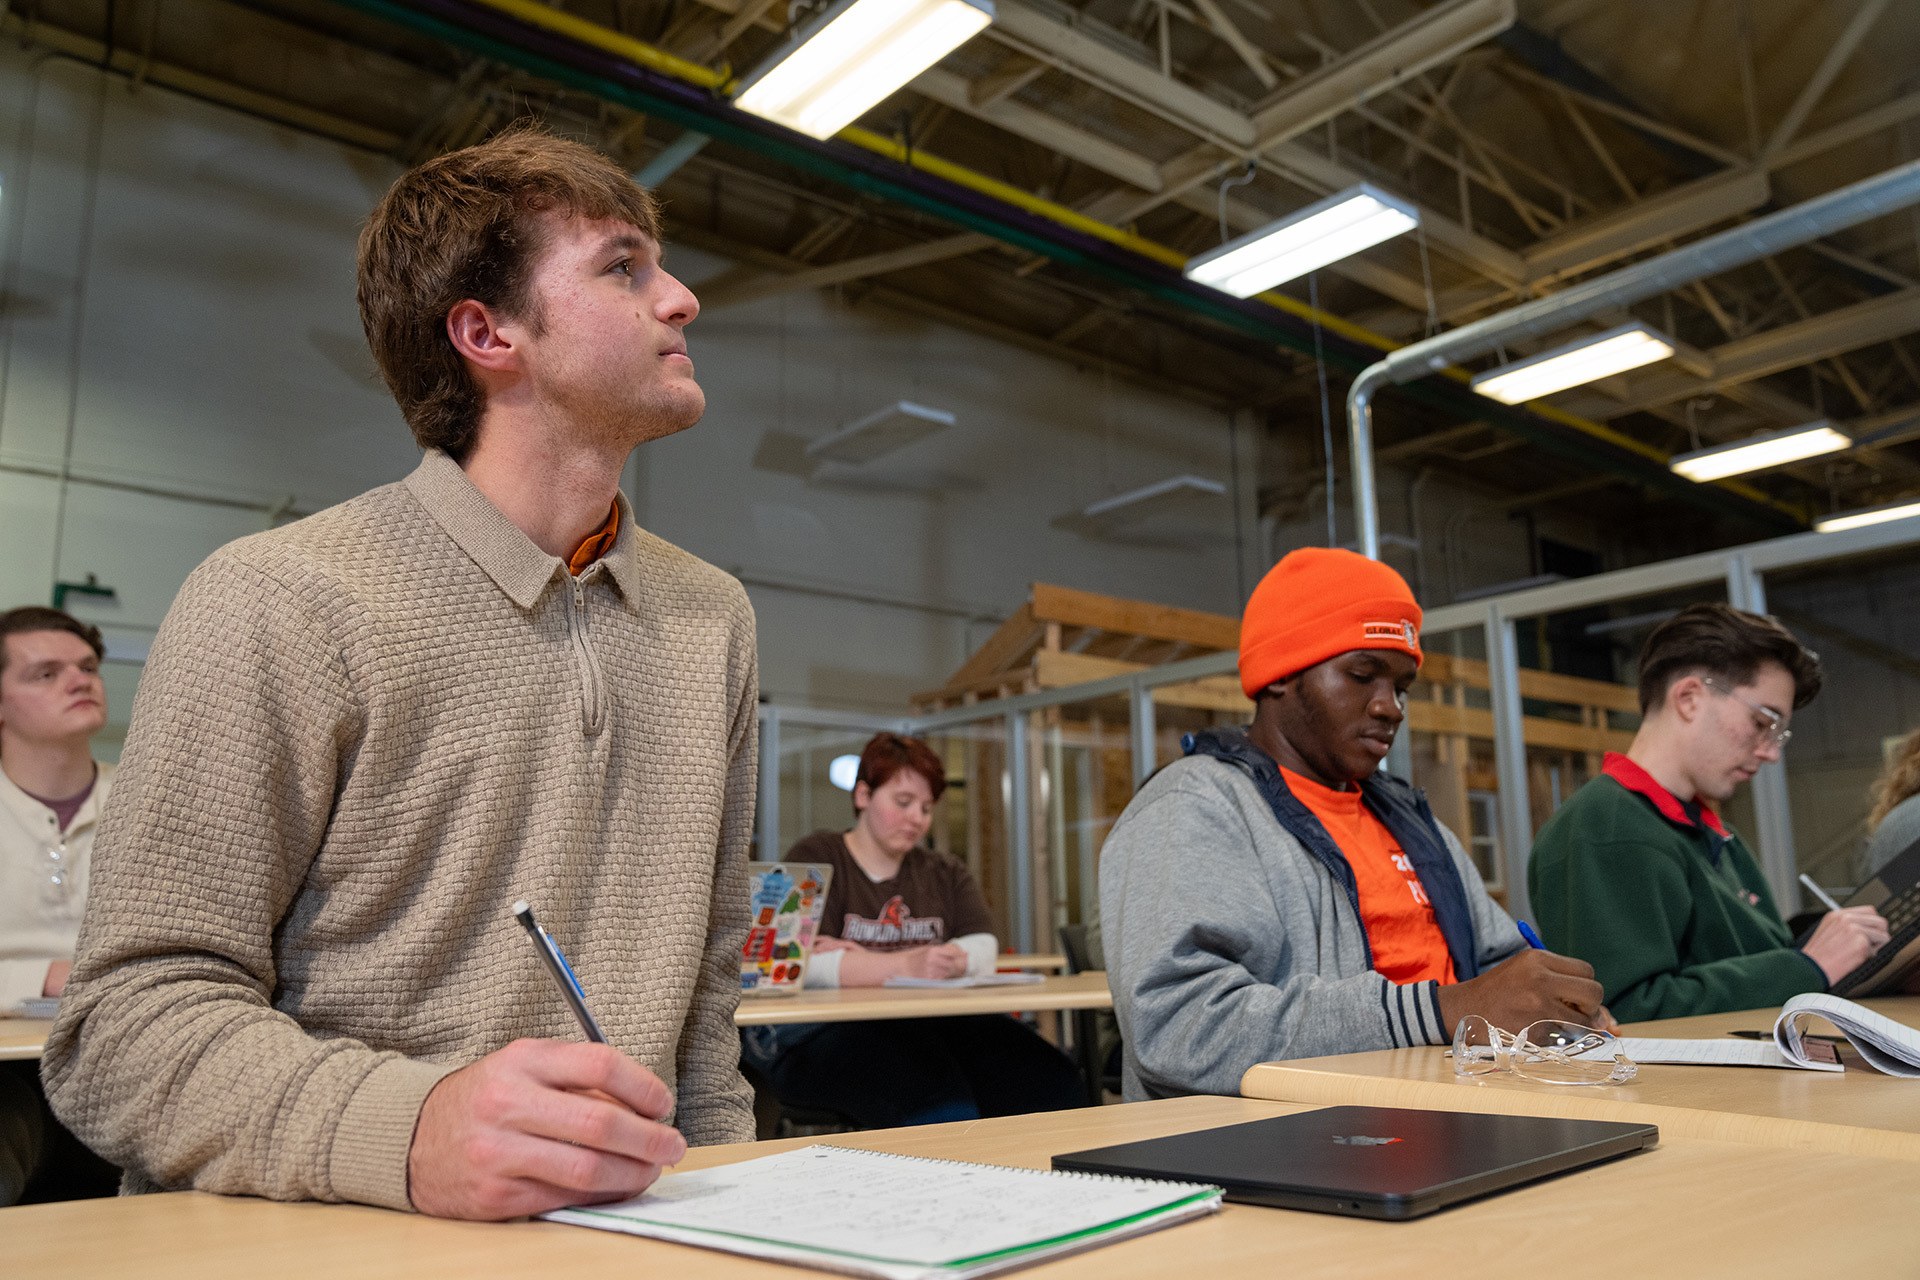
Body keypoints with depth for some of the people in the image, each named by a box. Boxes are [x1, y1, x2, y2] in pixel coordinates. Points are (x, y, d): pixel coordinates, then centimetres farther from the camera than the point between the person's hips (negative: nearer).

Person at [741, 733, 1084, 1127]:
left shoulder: (947, 874, 21)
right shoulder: (813, 860, 6)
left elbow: (983, 952, 1)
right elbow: (804, 965, -10)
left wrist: (866, 960, -13)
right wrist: (905, 966, -27)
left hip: (933, 1027, 5)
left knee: (1056, 1088, -20)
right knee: (941, 1108, -35)